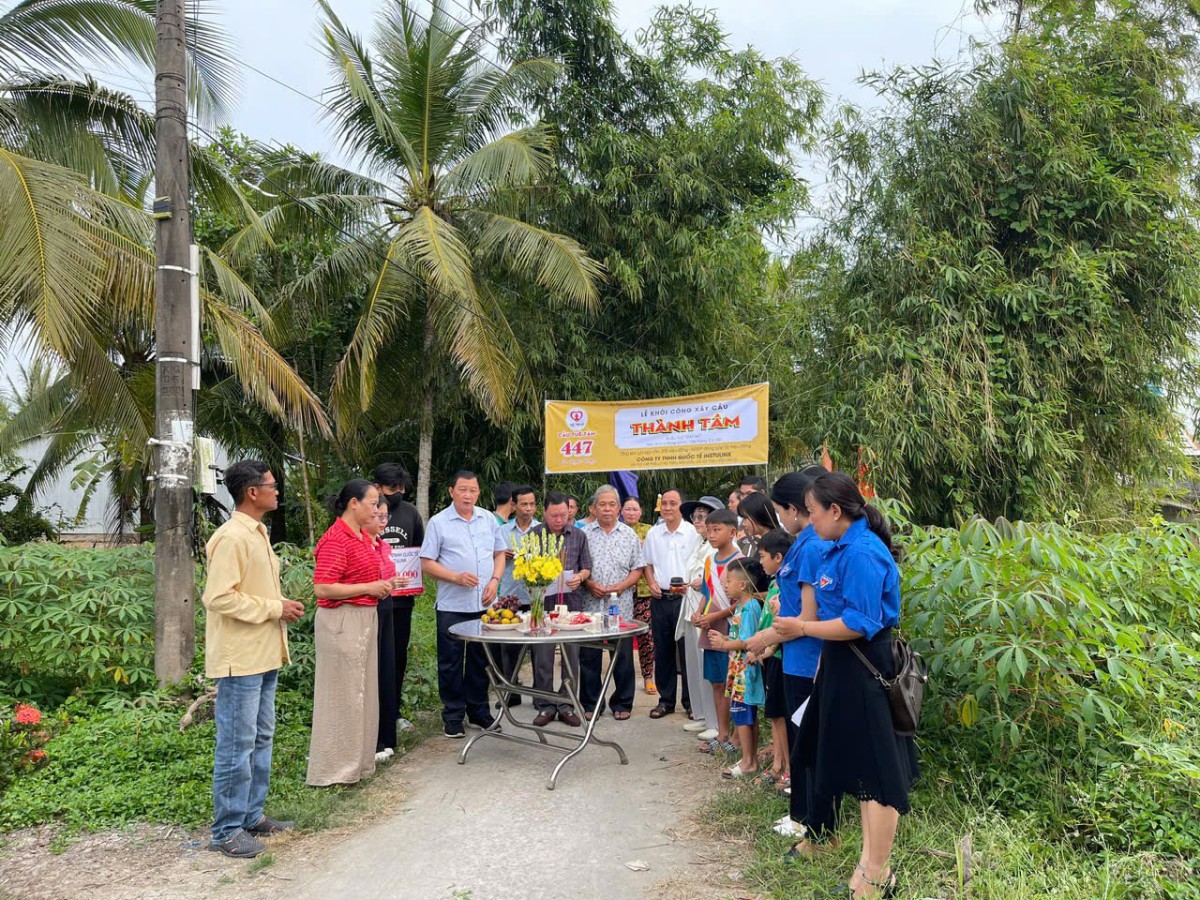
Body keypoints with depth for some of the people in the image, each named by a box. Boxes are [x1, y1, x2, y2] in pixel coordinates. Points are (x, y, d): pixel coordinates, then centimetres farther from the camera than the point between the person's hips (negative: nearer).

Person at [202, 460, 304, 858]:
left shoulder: (256, 533, 14)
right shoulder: (231, 537, -18)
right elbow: (219, 598, -24)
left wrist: (282, 605, 6)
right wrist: (275, 608, -18)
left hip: (263, 655, 10)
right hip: (240, 659, -10)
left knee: (260, 740, 18)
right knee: (236, 746, 0)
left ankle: (252, 815, 30)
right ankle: (227, 831, 11)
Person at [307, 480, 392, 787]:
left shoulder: (363, 537, 12)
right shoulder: (335, 539, -16)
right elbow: (322, 589, -22)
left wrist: (383, 585, 10)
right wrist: (369, 588, -18)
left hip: (365, 619, 9)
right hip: (342, 622, -9)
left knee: (363, 691, 15)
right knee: (342, 693, 0)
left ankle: (357, 760, 28)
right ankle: (334, 769, 13)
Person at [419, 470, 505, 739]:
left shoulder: (489, 519, 9)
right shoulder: (438, 522, -3)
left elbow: (499, 554, 16)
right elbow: (427, 563, -5)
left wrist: (495, 580, -2)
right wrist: (457, 577, -17)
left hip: (484, 605, 4)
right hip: (452, 606, -3)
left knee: (480, 660, 13)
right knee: (451, 662, 5)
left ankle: (479, 711, 26)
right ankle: (453, 717, 17)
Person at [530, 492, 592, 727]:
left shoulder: (578, 536, 7)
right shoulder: (533, 536, 2)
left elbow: (587, 567, 12)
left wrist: (580, 577, -9)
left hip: (572, 600, 1)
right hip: (543, 601, -1)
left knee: (571, 655, 5)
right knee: (542, 656, 1)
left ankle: (566, 704, 17)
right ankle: (545, 706, 14)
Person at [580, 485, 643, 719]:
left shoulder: (629, 535, 7)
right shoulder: (584, 534, 5)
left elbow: (637, 569, 5)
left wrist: (620, 586, -10)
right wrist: (589, 584, -11)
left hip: (621, 605, 0)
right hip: (590, 604, 0)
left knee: (622, 656, 4)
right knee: (589, 656, 6)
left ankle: (622, 703, 17)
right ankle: (590, 703, 18)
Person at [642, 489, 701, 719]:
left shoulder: (692, 532, -4)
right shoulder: (653, 534, 9)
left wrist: (689, 584, -17)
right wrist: (652, 584, 1)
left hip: (684, 597, -4)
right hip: (660, 597, 4)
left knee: (687, 650, 0)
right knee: (662, 651, 10)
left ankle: (691, 700, 13)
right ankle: (666, 700, 21)